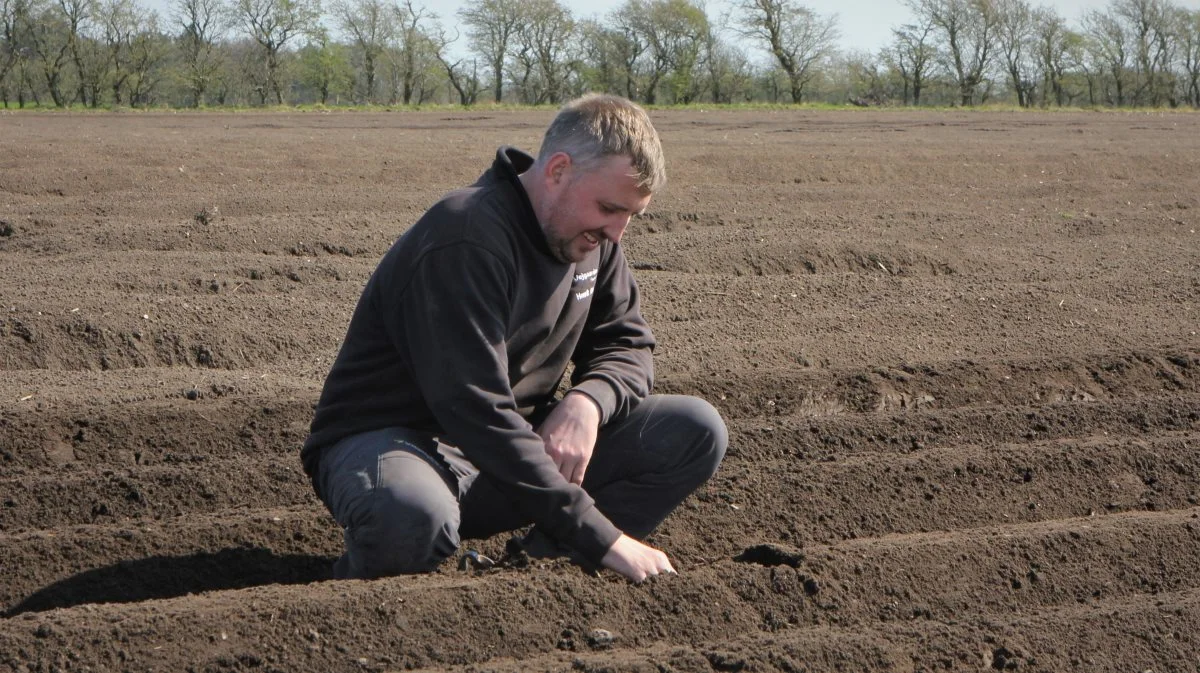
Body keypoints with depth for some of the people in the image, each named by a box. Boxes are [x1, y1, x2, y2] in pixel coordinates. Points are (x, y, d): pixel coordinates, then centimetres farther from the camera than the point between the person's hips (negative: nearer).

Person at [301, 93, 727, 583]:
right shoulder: (466, 240, -25)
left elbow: (625, 347, 11)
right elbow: (474, 412, -32)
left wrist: (588, 401, -17)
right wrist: (602, 538, -34)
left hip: (514, 442, 7)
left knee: (697, 432, -9)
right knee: (408, 516, -44)